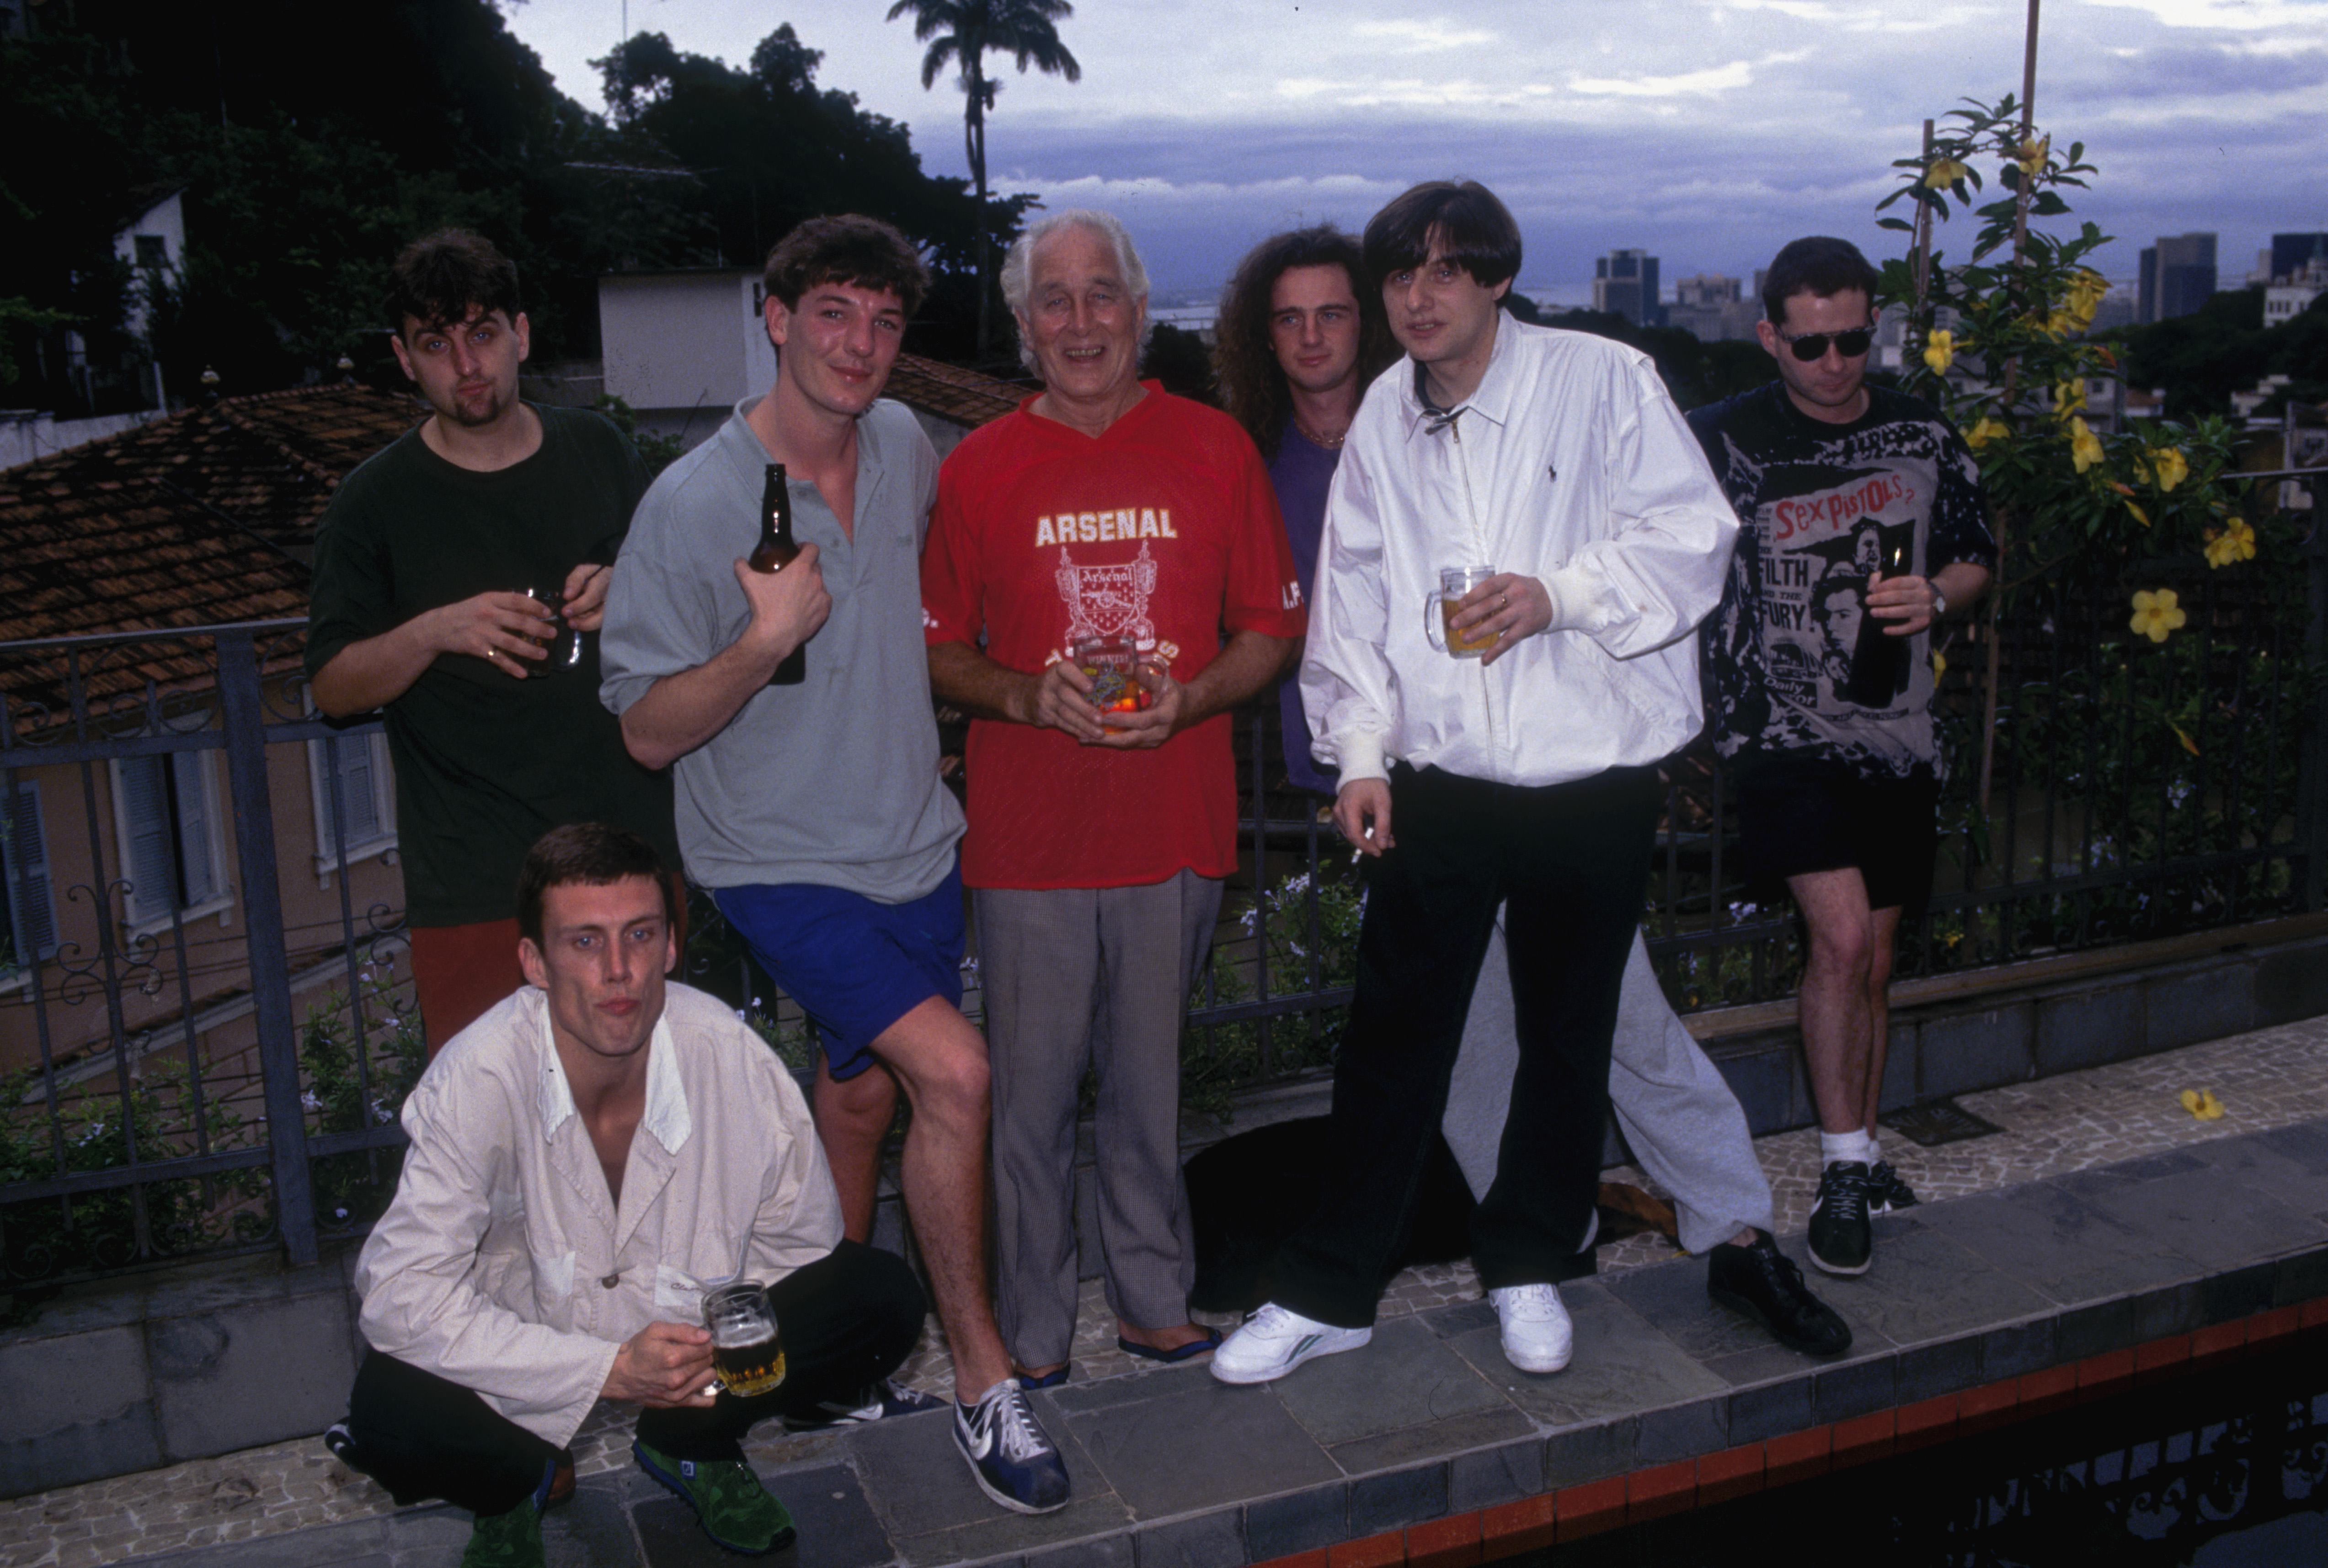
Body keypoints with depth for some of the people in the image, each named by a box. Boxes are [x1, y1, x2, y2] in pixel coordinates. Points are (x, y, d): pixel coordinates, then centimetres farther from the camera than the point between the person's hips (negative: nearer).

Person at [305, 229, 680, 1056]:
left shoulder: (599, 451, 7)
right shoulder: (377, 501, -1)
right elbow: (332, 686, -1)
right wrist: (436, 630, -19)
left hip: (635, 852, 3)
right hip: (474, 885, -2)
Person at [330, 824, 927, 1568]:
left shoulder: (734, 1058, -21)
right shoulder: (476, 1078, -27)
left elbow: (797, 1243, -6)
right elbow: (400, 1292, -28)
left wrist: (729, 1337, -24)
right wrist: (610, 1369, -31)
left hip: (694, 1331, 2)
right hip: (531, 1349, -2)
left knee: (884, 1298, -19)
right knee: (389, 1409, -32)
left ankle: (693, 1444, 8)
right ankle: (517, 1485, 6)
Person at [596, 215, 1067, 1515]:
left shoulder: (906, 446, 1)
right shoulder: (693, 504, -17)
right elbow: (650, 732, -14)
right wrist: (766, 639, -28)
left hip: (915, 845, 6)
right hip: (783, 861, -6)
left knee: (864, 1095, 17)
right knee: (956, 1070, -19)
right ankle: (985, 1381, -2)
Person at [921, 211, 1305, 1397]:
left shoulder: (1215, 449, 4)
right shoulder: (977, 469, 3)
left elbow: (1271, 629, 7)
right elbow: (937, 652, 7)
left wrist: (1188, 698, -11)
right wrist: (1025, 697, -12)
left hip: (1176, 826, 1)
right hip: (1027, 838, 0)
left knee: (1150, 1084, 13)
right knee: (1030, 1091, 5)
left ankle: (1154, 1301, 30)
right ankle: (1030, 1331, 22)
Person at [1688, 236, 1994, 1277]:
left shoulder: (1923, 438, 6)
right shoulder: (1726, 440, -6)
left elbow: (1978, 559, 15)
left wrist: (1934, 597, -5)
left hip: (1896, 735, 4)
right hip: (1783, 734, -4)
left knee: (1873, 961, 12)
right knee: (1842, 937, -17)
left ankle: (1860, 1156, 29)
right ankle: (1844, 1171, -3)